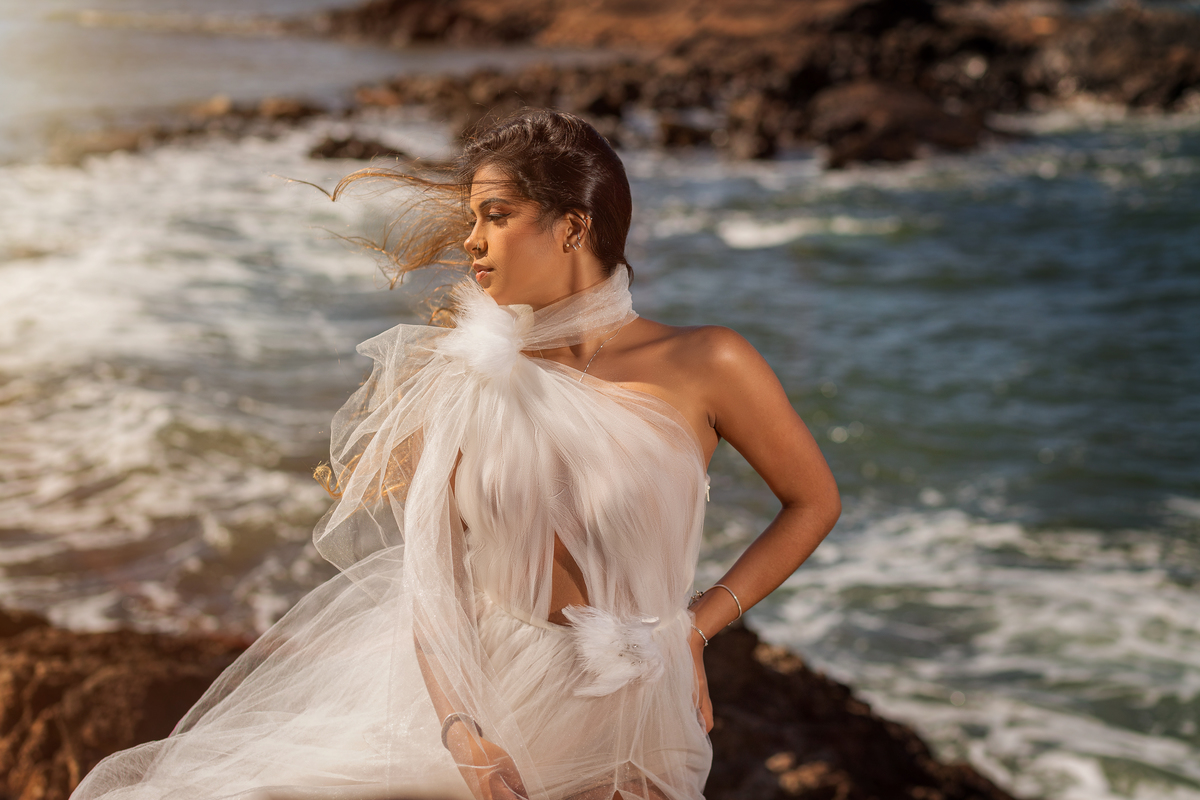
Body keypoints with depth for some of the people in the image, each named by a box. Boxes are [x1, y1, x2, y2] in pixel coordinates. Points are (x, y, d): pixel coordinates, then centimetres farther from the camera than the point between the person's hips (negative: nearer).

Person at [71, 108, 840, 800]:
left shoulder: (707, 364, -11)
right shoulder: (474, 382, -5)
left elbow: (815, 501, 2)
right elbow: (431, 576, -6)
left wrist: (701, 623, -4)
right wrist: (461, 732, -21)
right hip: (469, 696, 3)